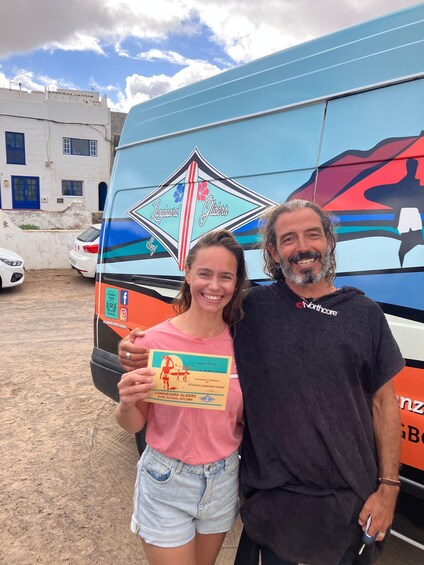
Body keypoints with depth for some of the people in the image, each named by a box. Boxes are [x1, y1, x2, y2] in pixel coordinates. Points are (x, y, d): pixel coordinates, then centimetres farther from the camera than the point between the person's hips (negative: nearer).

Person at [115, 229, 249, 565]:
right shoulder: (154, 340, -19)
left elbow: (243, 420, 6)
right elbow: (133, 425, -9)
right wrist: (127, 402, -28)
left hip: (223, 480, 4)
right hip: (167, 484, -3)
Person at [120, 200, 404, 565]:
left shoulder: (365, 314, -4)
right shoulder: (253, 308, -7)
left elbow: (384, 403, 0)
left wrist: (388, 486, -3)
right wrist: (139, 352, -15)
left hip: (349, 499, 1)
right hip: (271, 491, -1)